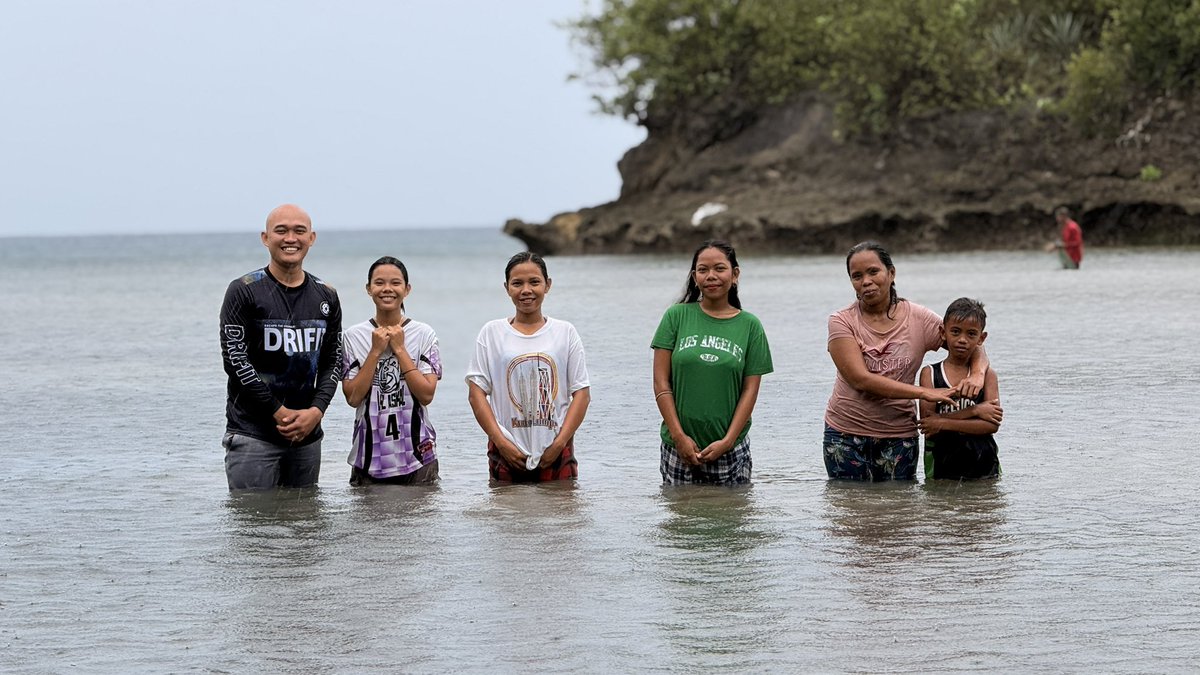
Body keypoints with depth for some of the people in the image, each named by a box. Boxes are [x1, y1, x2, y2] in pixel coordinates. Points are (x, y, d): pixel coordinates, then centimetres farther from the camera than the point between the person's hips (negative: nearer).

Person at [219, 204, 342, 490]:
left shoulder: (325, 296, 11)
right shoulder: (244, 291, -4)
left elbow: (333, 361, 11)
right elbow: (235, 359, -9)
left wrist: (316, 411, -7)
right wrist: (279, 412, -13)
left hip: (307, 434, 5)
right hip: (253, 433, -5)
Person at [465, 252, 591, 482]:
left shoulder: (565, 332, 7)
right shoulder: (491, 333, 6)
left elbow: (582, 393, 3)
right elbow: (476, 392, 1)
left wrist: (559, 443, -8)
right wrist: (501, 442, -10)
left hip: (556, 454, 0)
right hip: (507, 454, 0)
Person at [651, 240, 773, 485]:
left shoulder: (749, 325, 5)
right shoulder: (677, 316, 3)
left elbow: (750, 390, 2)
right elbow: (661, 383, 0)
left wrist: (727, 441, -9)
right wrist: (679, 436, -8)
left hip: (730, 450, 0)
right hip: (679, 447, 0)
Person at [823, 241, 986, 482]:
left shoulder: (918, 319, 0)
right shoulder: (842, 322, -6)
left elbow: (973, 346, 7)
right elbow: (861, 380, -17)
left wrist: (976, 375, -18)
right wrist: (923, 393, -23)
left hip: (899, 436, 1)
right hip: (846, 434, -1)